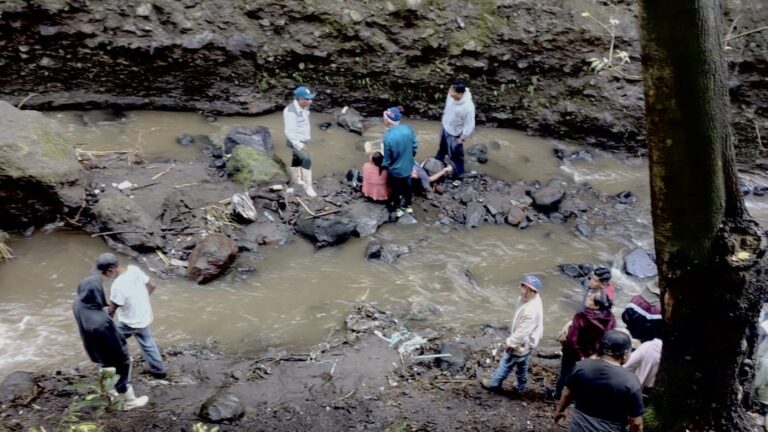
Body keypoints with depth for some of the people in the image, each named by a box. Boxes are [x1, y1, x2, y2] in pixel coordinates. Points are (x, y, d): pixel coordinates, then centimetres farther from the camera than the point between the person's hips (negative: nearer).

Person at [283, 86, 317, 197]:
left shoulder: (304, 107, -3)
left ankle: (295, 178, 48)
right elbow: (289, 132, -28)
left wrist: (307, 137, 15)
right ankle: (308, 186, -13)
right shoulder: (290, 111, -29)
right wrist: (299, 145, -25)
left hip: (302, 141, 8)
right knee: (306, 160, -20)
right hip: (295, 141, -8)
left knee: (297, 159, 26)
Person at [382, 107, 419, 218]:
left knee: (396, 189, 22)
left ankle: (397, 209, 44)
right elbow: (415, 147, -4)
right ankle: (407, 206, 49)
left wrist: (384, 166, 2)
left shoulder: (388, 137, -33)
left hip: (395, 170, -4)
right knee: (407, 186, 28)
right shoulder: (408, 129, -18)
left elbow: (387, 159, -20)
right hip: (408, 166, 4)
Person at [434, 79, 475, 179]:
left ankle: (458, 175, 40)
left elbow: (470, 125, -27)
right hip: (445, 127, 7)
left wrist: (463, 138, -16)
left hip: (454, 134, -7)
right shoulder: (451, 95, -20)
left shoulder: (468, 106, -40)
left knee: (455, 155, 15)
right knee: (442, 148, 32)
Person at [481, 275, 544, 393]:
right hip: (525, 342, 8)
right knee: (522, 365, 26)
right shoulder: (532, 300, -7)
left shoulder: (531, 310, -39)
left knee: (506, 363, 14)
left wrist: (511, 342, -18)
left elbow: (523, 331, -31)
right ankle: (520, 387, 45)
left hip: (521, 343, -8)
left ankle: (494, 383, 34)